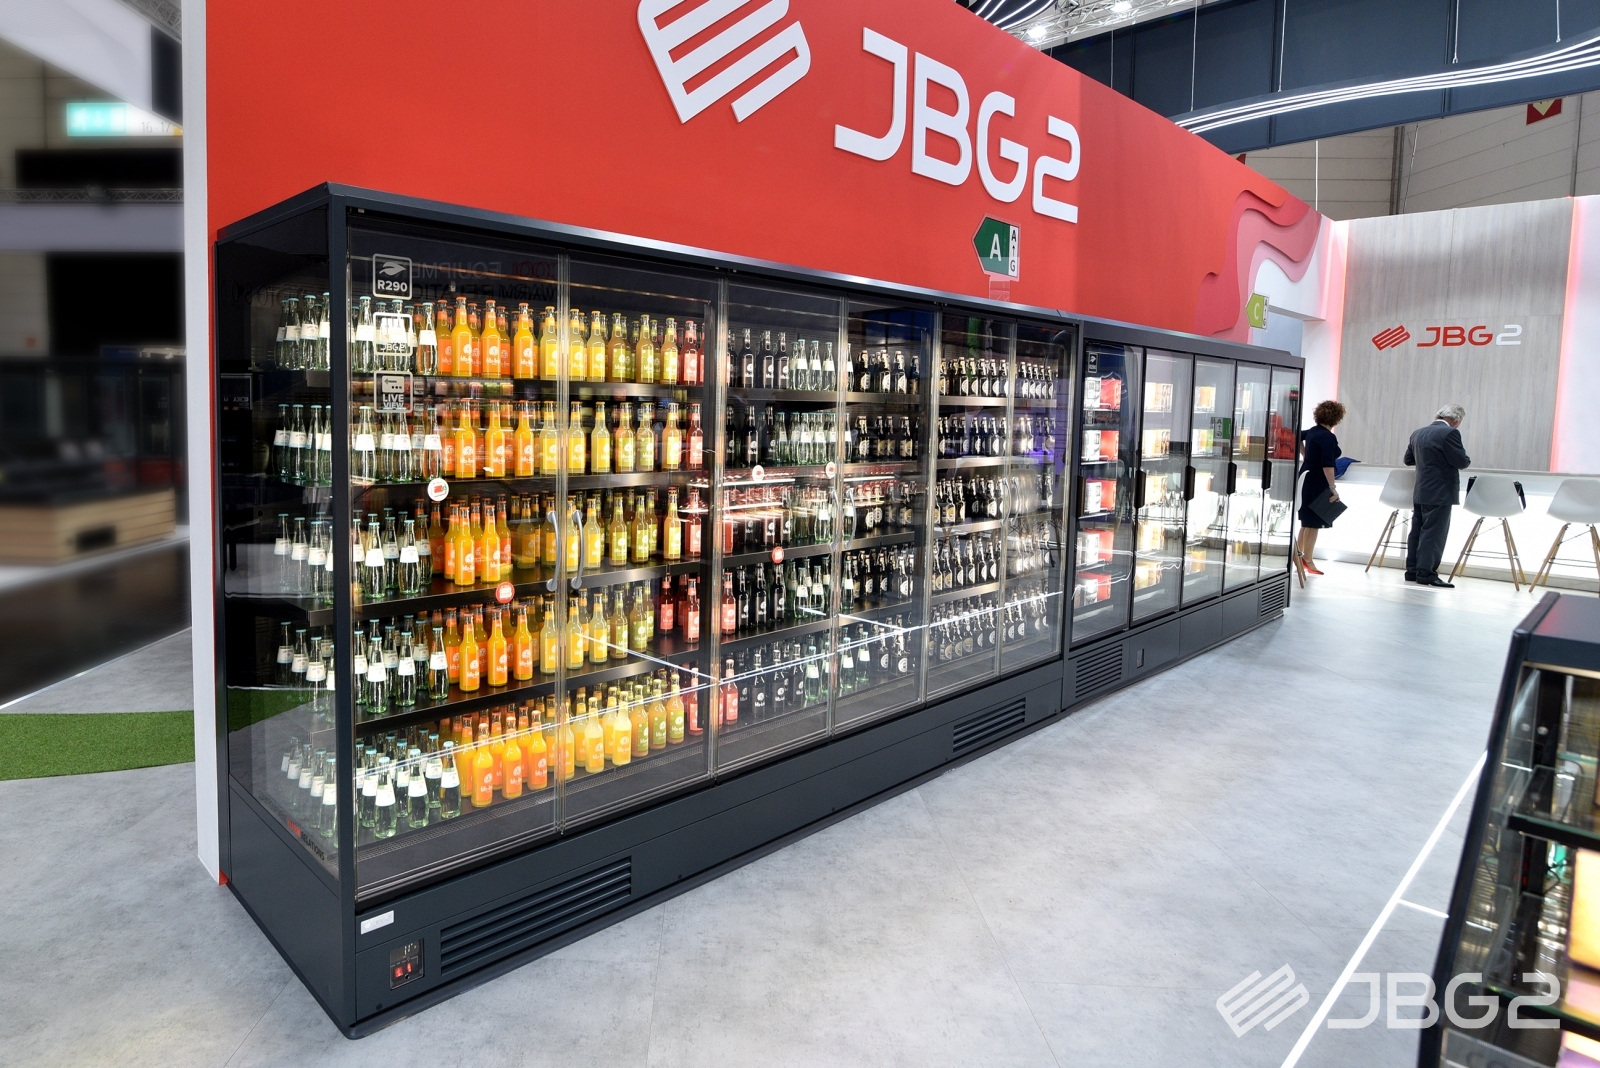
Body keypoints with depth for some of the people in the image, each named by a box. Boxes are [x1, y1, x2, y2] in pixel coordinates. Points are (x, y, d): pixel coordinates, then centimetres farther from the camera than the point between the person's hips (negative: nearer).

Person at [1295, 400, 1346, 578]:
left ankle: (1298, 555, 23)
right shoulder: (1328, 437, -18)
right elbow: (1327, 465, -23)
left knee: (1307, 521, 17)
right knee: (1313, 523, -1)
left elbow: (1299, 435, 30)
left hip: (1307, 481, 9)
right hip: (1318, 485, -9)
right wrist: (1333, 488, -22)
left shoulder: (1312, 432, 7)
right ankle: (1307, 561, 6)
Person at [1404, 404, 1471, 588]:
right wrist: (1466, 460, 5)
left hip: (1420, 492, 8)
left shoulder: (1417, 433, 10)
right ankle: (1426, 573, -5)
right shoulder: (1450, 433, -14)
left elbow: (1408, 459, 17)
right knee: (1434, 533, -5)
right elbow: (1462, 462, -16)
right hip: (1440, 493, -8)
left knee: (1417, 531, 11)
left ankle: (1412, 571, 15)